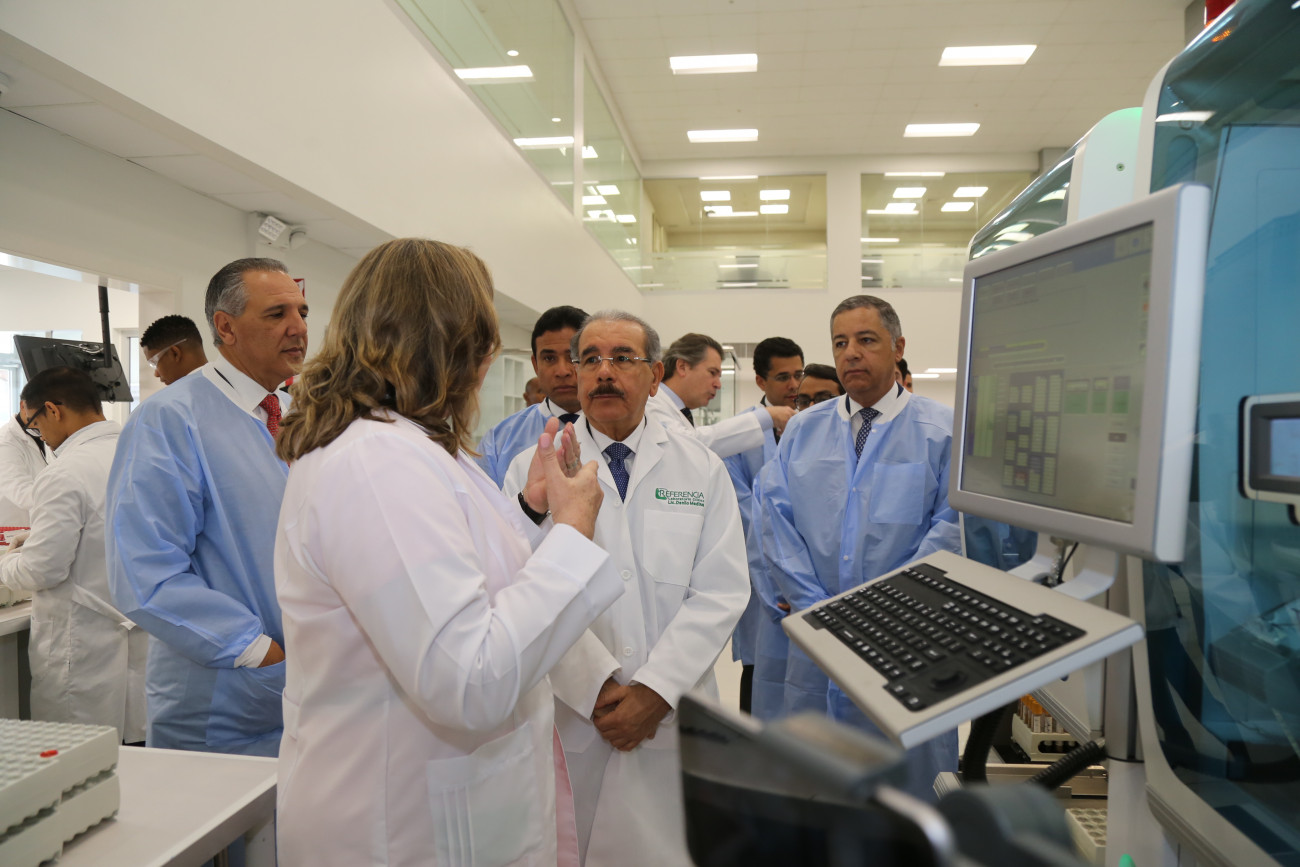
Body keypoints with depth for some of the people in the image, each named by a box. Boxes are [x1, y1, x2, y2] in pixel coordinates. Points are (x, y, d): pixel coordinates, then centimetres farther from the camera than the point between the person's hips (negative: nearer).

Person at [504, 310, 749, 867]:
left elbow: (720, 591, -3)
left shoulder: (702, 470, 3)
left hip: (672, 719, 1)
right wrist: (596, 688, -15)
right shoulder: (534, 468, 0)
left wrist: (656, 690, -12)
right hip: (565, 718, 0)